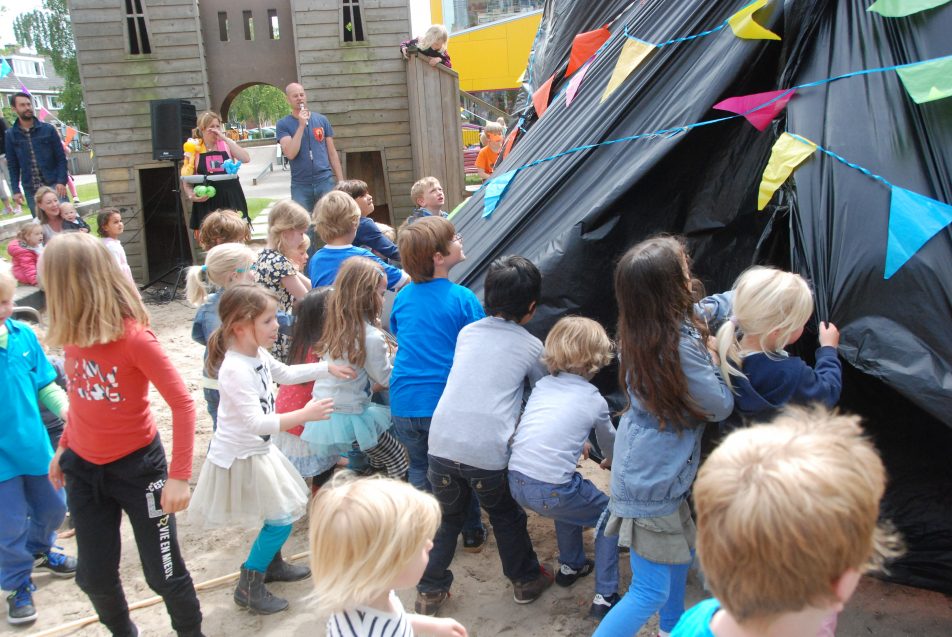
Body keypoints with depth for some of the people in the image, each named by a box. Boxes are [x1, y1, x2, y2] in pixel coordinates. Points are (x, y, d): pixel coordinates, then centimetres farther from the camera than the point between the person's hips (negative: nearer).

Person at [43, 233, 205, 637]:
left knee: (164, 573, 7)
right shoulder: (73, 333, -4)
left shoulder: (133, 336, -23)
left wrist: (179, 476, -23)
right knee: (95, 577, 16)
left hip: (137, 466, -6)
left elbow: (182, 404, -21)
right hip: (83, 468, 6)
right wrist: (63, 447, 16)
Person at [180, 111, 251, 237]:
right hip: (206, 201, -1)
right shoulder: (194, 148, 4)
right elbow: (186, 179, 6)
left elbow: (246, 159, -10)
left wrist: (226, 139, -10)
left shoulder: (227, 144, 7)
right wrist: (191, 195, -13)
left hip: (230, 198, 1)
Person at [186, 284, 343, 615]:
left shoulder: (258, 354, -1)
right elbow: (256, 423, -36)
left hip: (259, 450, 9)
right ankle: (248, 587, 13)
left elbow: (285, 373, 19)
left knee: (286, 507, 21)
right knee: (280, 519, -4)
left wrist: (327, 367, 16)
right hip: (239, 459, -9)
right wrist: (304, 414, -39)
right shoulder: (235, 370, -30)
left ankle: (272, 563, 43)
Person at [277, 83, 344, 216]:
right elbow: (290, 154, -12)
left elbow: (332, 153, 10)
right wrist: (301, 125, -15)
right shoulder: (283, 124, 1)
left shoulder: (322, 120, 8)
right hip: (300, 185, -1)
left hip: (325, 181, 1)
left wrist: (341, 182, 6)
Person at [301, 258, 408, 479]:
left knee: (378, 460, 23)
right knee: (398, 458, 7)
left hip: (322, 413, 8)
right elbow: (386, 379, -9)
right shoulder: (371, 337, -22)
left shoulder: (334, 326, 0)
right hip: (349, 419, -8)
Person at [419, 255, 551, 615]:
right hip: (490, 453, -2)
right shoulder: (531, 347, 7)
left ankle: (430, 591, 30)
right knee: (506, 518, 23)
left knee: (446, 518, 23)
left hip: (443, 445, 2)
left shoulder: (466, 332, 15)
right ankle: (526, 582, 38)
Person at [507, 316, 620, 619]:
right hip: (550, 490, -5)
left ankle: (571, 565, 46)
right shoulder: (594, 400, 6)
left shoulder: (542, 385, 15)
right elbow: (609, 443, 25)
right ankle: (605, 597, 14)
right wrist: (610, 462, 48)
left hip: (516, 481, 5)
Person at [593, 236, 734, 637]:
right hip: (651, 484, -10)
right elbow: (721, 407, -14)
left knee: (682, 552, 29)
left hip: (650, 470, 10)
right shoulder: (680, 346, -28)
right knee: (651, 591, -1)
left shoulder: (637, 332, -1)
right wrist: (711, 355, -4)